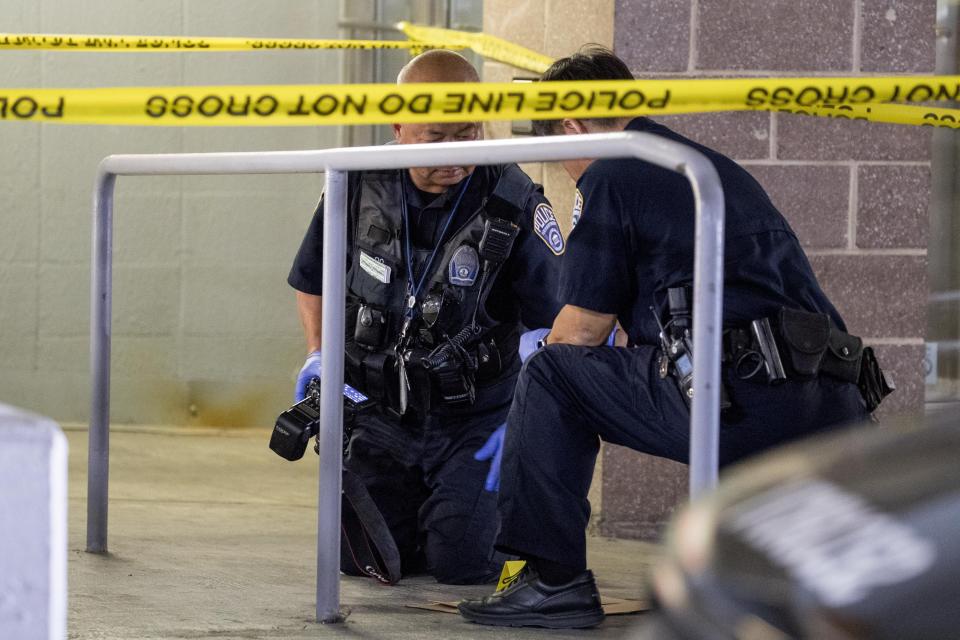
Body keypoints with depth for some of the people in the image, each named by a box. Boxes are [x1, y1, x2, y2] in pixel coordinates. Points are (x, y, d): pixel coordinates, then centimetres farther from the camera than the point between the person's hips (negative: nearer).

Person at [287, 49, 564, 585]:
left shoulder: (513, 204, -15)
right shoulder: (361, 188, -6)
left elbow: (555, 326, -12)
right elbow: (313, 280, 13)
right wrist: (319, 356, -1)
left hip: (475, 417, -3)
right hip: (382, 413, 3)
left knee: (459, 560, -16)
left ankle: (510, 503, 20)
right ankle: (422, 503, 27)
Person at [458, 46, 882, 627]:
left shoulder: (609, 177, 6)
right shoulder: (725, 170, 30)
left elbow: (582, 333, 7)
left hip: (740, 407, -7)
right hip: (837, 417, 8)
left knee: (550, 377, 8)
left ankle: (554, 580, 5)